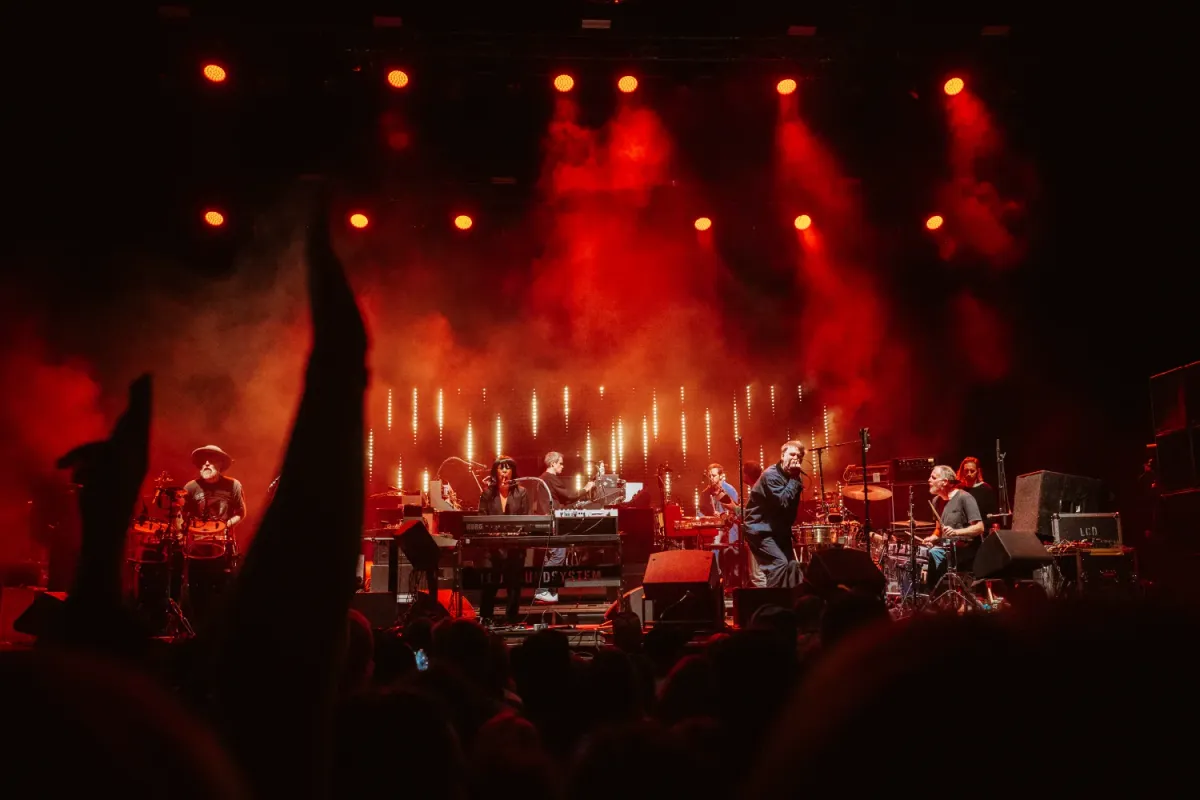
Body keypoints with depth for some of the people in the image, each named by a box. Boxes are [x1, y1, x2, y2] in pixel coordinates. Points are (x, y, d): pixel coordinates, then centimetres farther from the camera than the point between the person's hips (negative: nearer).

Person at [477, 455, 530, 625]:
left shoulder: (521, 493, 5)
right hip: (493, 545, 0)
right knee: (489, 584, -4)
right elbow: (481, 518, 3)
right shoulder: (488, 493, 6)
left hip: (515, 546, 0)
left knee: (514, 584, 5)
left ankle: (512, 621, 15)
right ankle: (485, 619, 7)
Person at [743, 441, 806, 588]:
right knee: (780, 563, -20)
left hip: (778, 529, 9)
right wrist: (794, 479, -22)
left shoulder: (791, 476, 8)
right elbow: (783, 502, -28)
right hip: (760, 529, -9)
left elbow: (792, 507, 11)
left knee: (792, 564, 3)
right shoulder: (771, 475, -18)